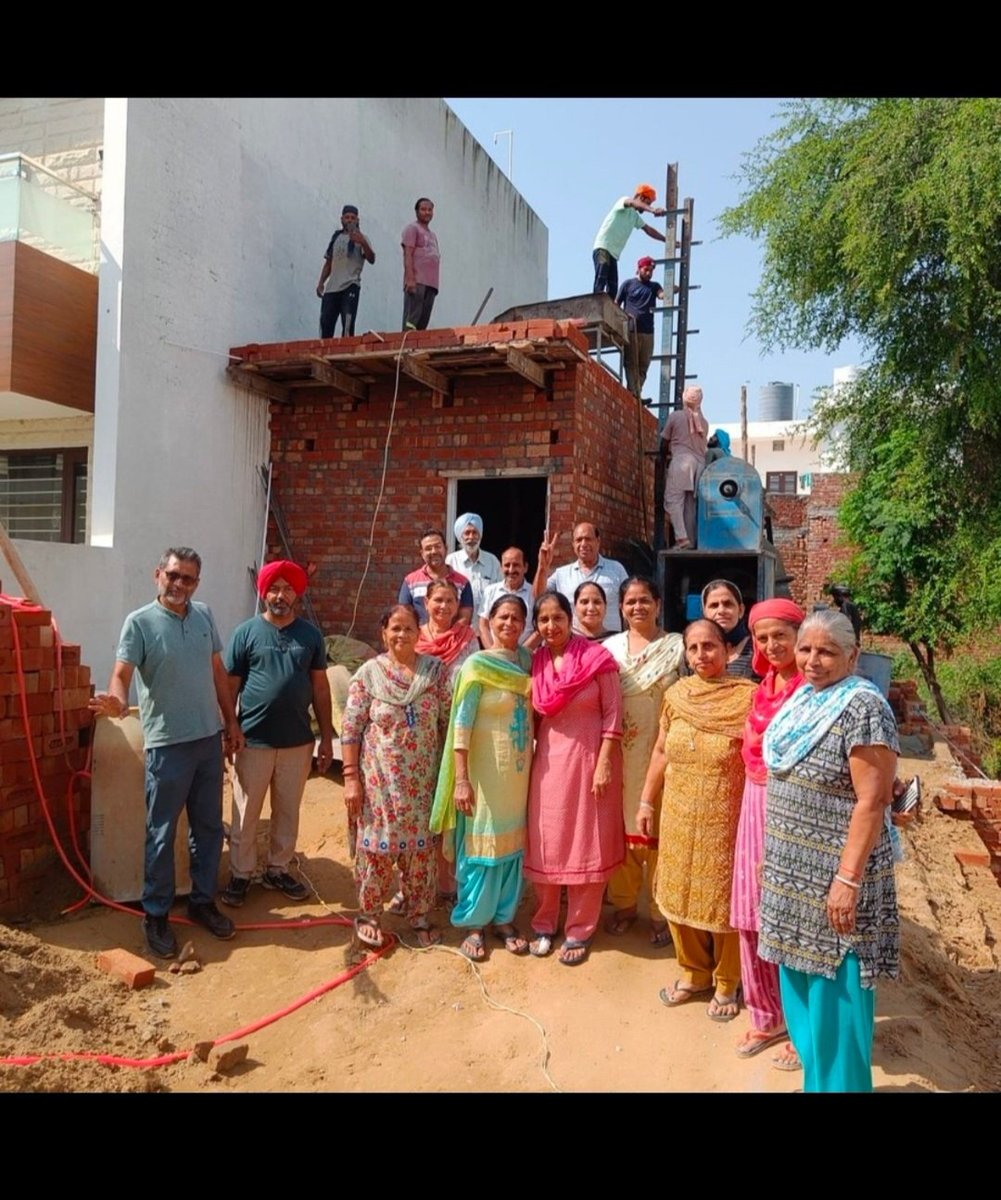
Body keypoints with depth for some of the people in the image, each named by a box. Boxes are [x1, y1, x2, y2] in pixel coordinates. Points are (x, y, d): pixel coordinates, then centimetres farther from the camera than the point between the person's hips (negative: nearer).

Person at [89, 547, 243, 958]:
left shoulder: (204, 615, 5)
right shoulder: (139, 622, -10)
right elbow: (122, 673, -19)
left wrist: (232, 722, 13)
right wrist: (118, 702, -42)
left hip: (210, 738, 5)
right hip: (168, 744, -5)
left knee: (209, 827, 14)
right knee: (162, 833, 5)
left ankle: (203, 901, 30)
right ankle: (156, 914, 20)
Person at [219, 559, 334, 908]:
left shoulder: (311, 635, 2)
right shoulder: (246, 632, -5)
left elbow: (320, 687, 6)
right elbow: (229, 687, -2)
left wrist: (327, 738, 4)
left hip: (298, 741, 2)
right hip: (253, 740, -2)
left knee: (288, 812, 15)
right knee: (245, 814, 9)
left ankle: (278, 870, 32)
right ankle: (240, 874, 25)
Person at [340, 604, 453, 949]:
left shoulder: (436, 671, 1)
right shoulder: (368, 673, -3)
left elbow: (448, 722, 3)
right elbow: (351, 729, -4)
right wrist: (351, 777, -8)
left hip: (422, 780, 2)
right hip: (379, 779, -1)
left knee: (422, 848, 9)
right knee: (376, 846, 6)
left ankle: (420, 915, 27)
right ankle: (369, 914, 26)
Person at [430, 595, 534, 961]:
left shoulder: (527, 661, 4)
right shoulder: (477, 664, -12)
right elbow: (461, 724, -15)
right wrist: (461, 779, -19)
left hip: (519, 769, 5)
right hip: (485, 769, -5)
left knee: (512, 844, 13)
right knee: (480, 844, 5)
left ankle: (504, 918, 28)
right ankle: (472, 924, 20)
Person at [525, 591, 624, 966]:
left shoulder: (596, 657, -10)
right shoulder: (536, 662, 3)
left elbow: (612, 713, -9)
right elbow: (534, 716, 11)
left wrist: (605, 763, -13)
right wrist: (530, 758, 8)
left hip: (588, 759, -4)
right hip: (548, 760, 4)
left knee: (587, 846, 6)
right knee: (545, 845, 10)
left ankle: (580, 931, 19)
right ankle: (544, 924, 27)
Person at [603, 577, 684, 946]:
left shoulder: (678, 646, 1)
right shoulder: (610, 647, 8)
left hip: (662, 755, -2)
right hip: (619, 754, 3)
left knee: (658, 830, 3)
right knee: (621, 829, 10)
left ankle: (659, 911, 18)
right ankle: (625, 903, 26)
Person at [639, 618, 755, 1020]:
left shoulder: (748, 696, -12)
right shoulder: (676, 694, 2)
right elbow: (661, 752, 10)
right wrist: (646, 801, 11)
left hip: (725, 819, -4)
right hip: (679, 816, 5)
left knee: (723, 898, 9)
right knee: (680, 894, 15)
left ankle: (727, 982, 31)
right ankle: (694, 972, 37)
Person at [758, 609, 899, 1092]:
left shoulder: (863, 708, -17)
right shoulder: (802, 702, 7)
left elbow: (872, 803, -20)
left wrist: (848, 878, -22)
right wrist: (772, 855, 17)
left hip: (833, 876, -8)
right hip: (793, 872, 8)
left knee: (834, 991, 4)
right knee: (800, 982, 18)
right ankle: (815, 1075, 36)